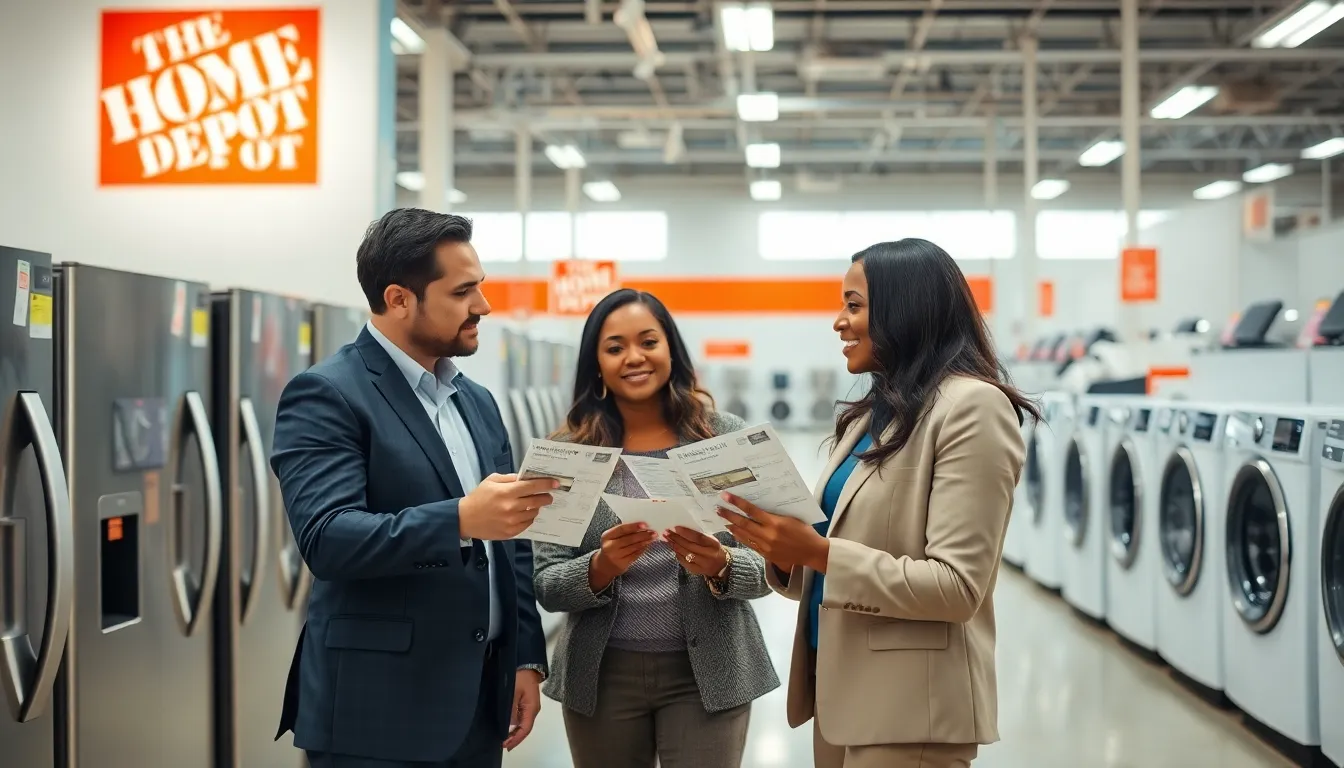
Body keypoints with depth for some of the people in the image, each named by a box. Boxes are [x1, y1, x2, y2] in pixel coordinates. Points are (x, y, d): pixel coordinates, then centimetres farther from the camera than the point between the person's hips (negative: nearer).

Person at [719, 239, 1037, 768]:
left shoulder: (971, 406, -14)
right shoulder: (870, 412, 14)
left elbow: (958, 586, -20)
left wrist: (819, 552, -23)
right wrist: (786, 549, -7)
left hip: (909, 706, -8)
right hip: (838, 685, 8)